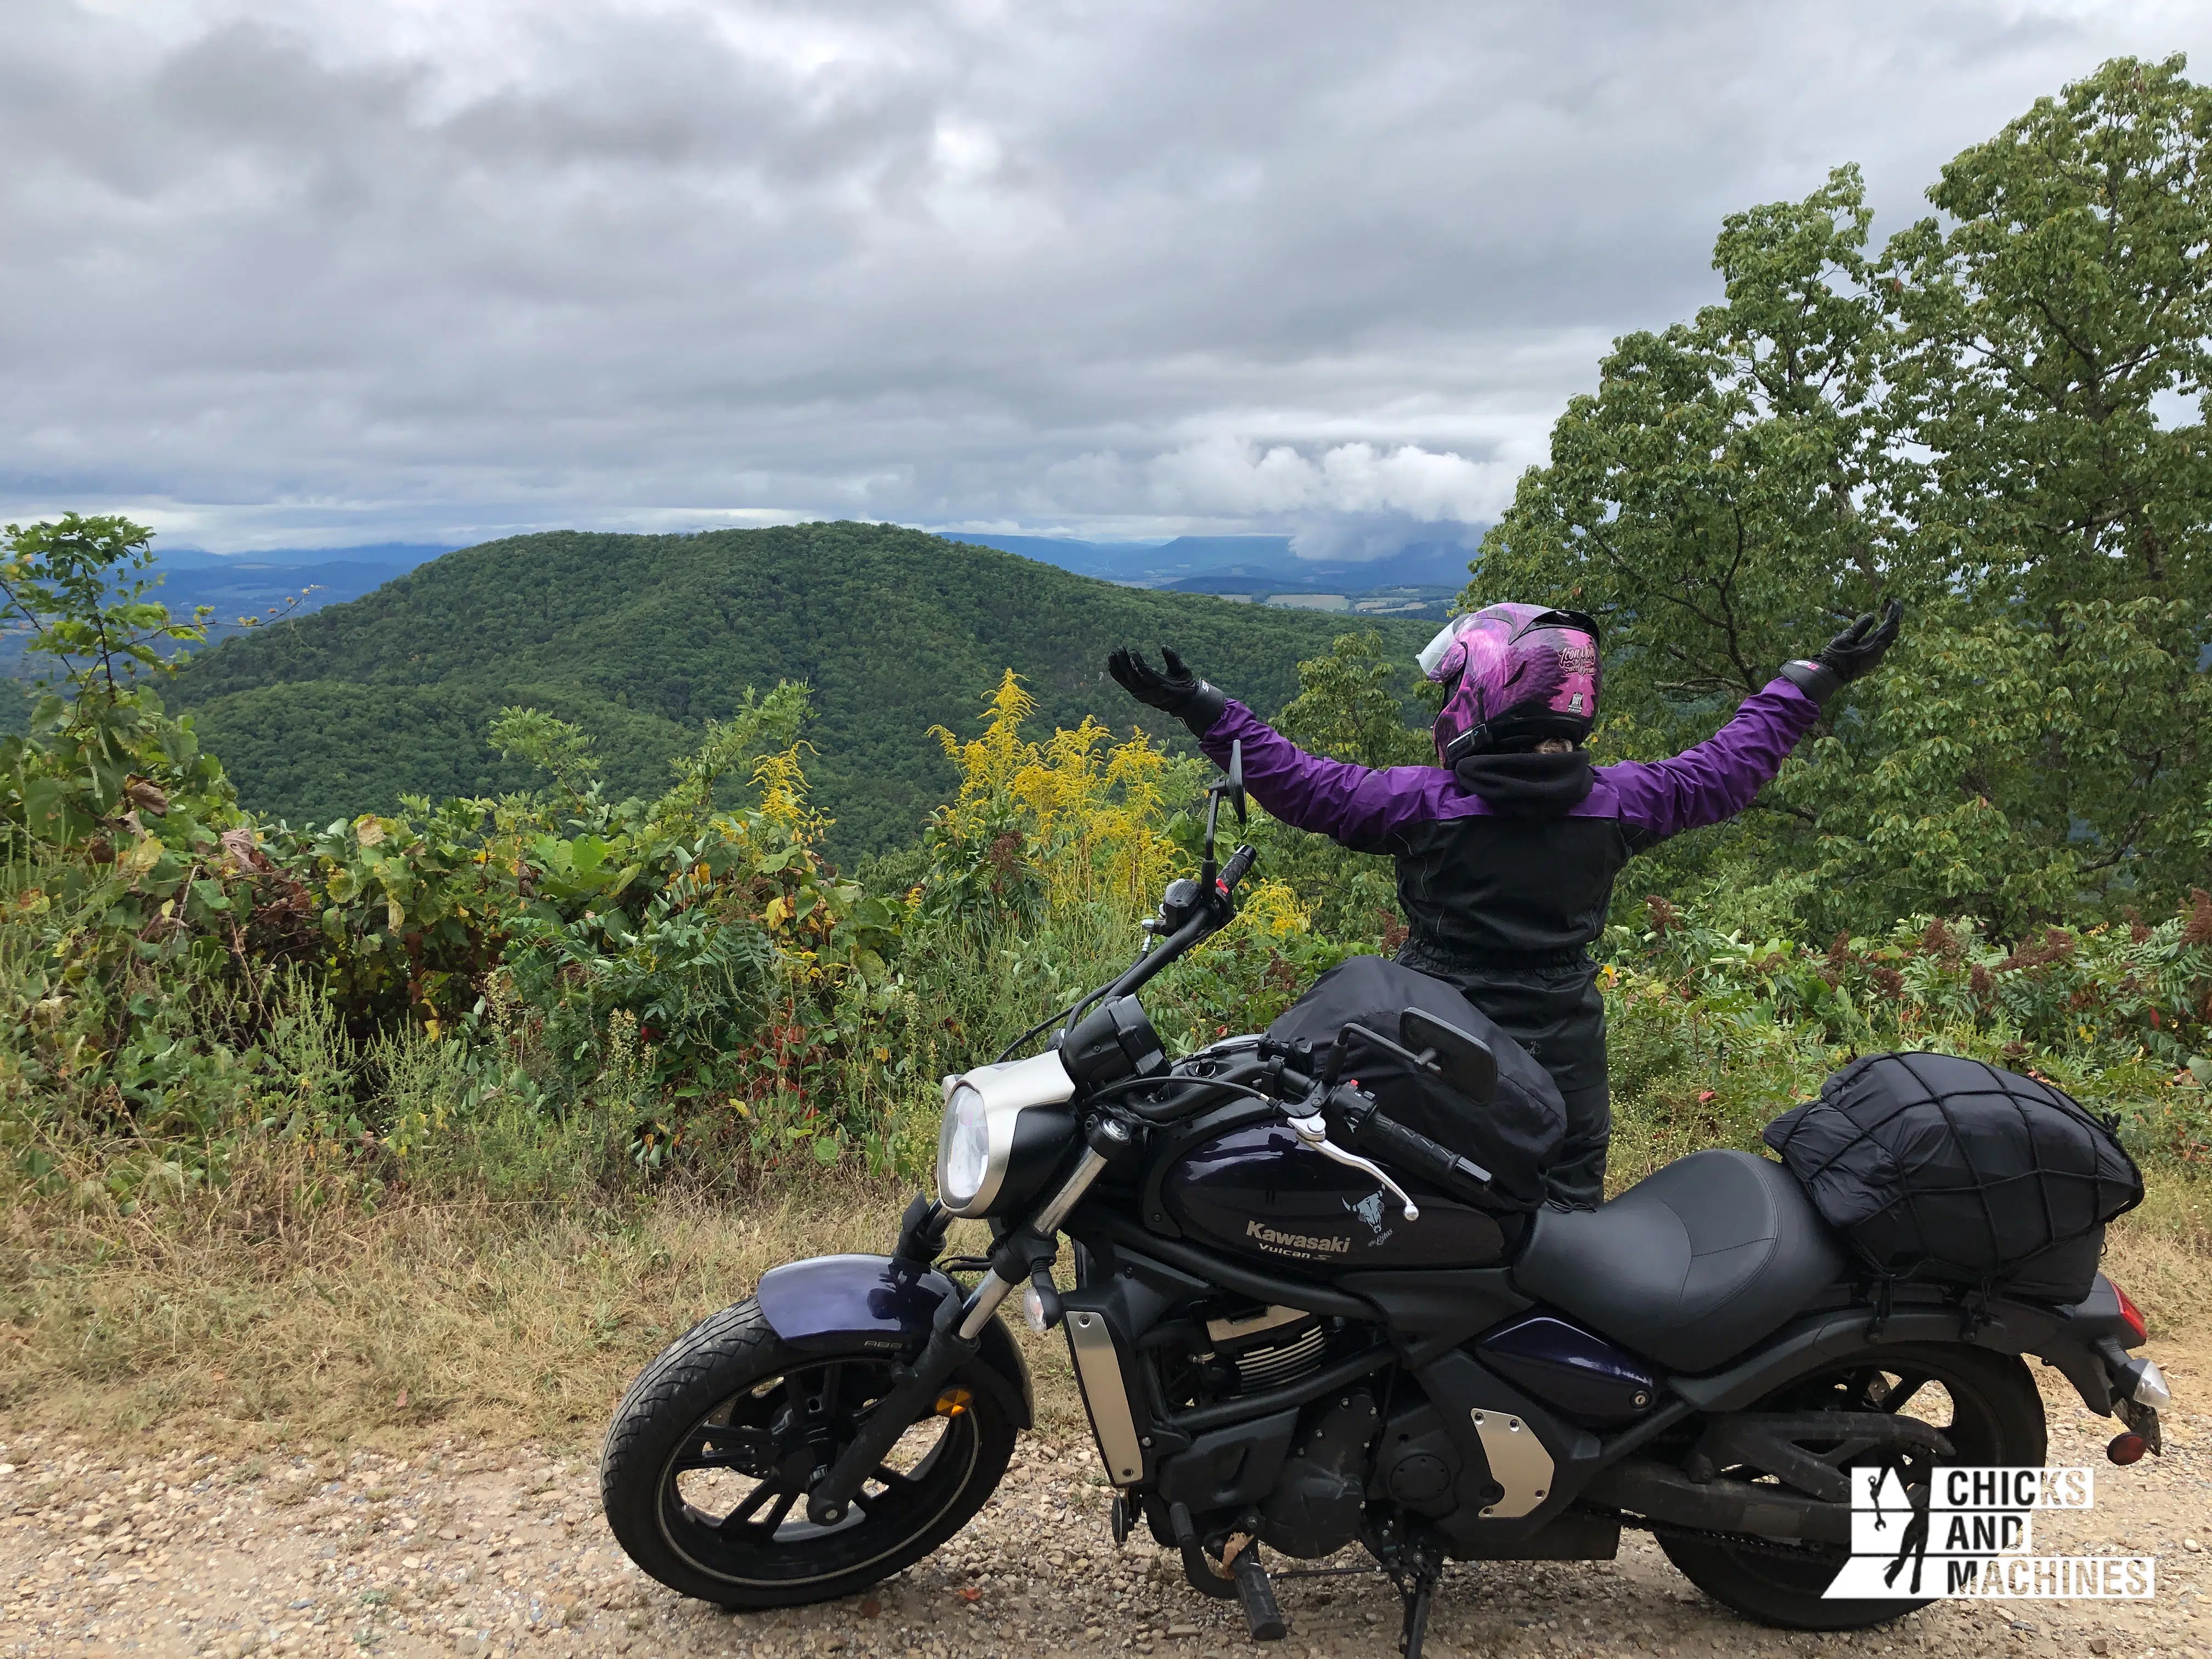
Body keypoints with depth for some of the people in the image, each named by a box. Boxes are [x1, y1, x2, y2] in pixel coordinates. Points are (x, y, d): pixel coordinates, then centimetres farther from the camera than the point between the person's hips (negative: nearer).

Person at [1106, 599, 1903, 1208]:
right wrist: (1815, 682, 20)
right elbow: (1729, 768, 7)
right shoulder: (1614, 802, -5)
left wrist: (1204, 708, -2)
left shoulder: (1421, 802, -15)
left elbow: (1303, 784, -9)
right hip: (1565, 1067, 3)